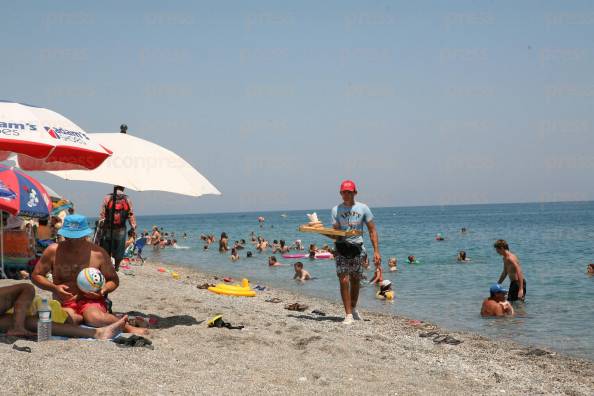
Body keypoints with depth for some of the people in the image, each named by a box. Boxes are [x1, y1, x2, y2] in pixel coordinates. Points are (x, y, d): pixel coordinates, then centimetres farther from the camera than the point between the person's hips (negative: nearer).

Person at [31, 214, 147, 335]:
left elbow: (114, 280, 14)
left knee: (95, 317, -37)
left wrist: (103, 290, -9)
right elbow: (36, 276, 9)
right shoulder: (53, 251, 2)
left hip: (91, 301, 0)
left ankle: (128, 327, -16)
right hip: (64, 304, 1)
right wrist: (54, 287, -10)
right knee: (67, 318, -38)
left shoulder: (98, 253, 2)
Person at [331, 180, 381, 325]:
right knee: (344, 281, -11)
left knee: (355, 281, 12)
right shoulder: (336, 210, 1)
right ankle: (348, 315, -5)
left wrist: (376, 251, -5)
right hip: (342, 248, -1)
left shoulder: (363, 208, 1)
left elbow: (372, 230, 1)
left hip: (357, 248, 1)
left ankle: (353, 309, 34)